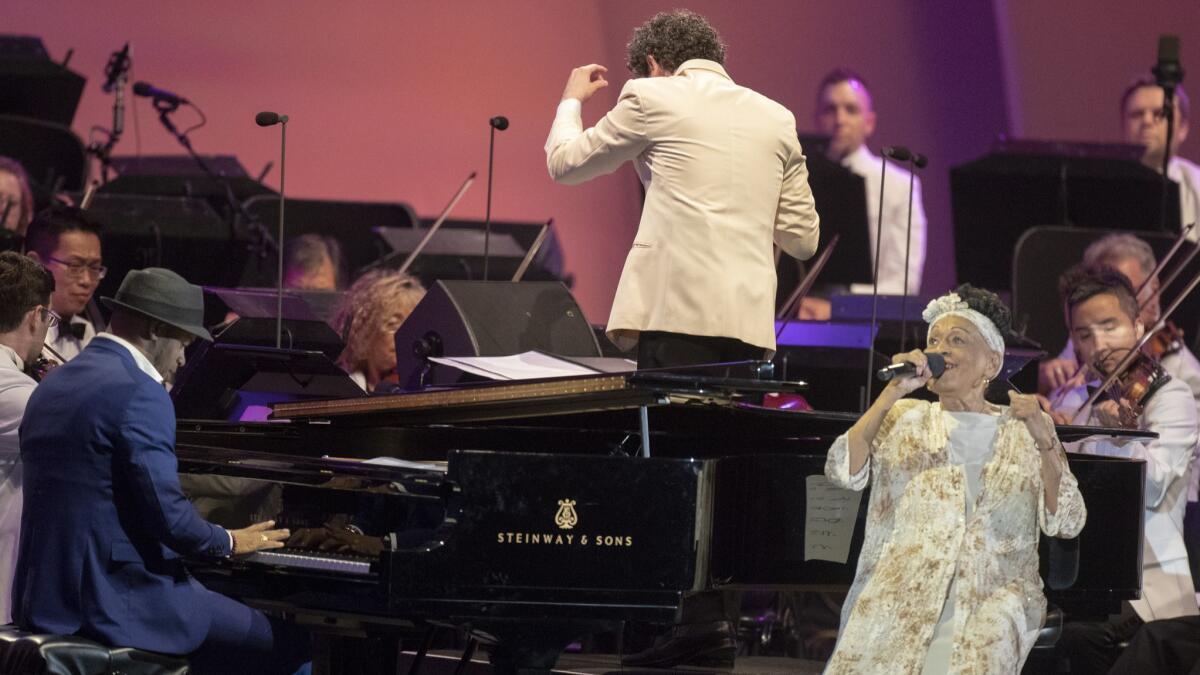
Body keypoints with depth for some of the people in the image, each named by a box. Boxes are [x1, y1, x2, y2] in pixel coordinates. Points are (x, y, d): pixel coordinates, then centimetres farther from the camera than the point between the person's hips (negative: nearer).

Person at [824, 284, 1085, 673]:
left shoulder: (1024, 430, 11)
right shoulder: (904, 419, 15)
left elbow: (1067, 523, 0)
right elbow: (843, 473, -2)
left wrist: (1044, 441, -15)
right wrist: (894, 392, -9)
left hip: (992, 600, -1)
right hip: (898, 594, 1)